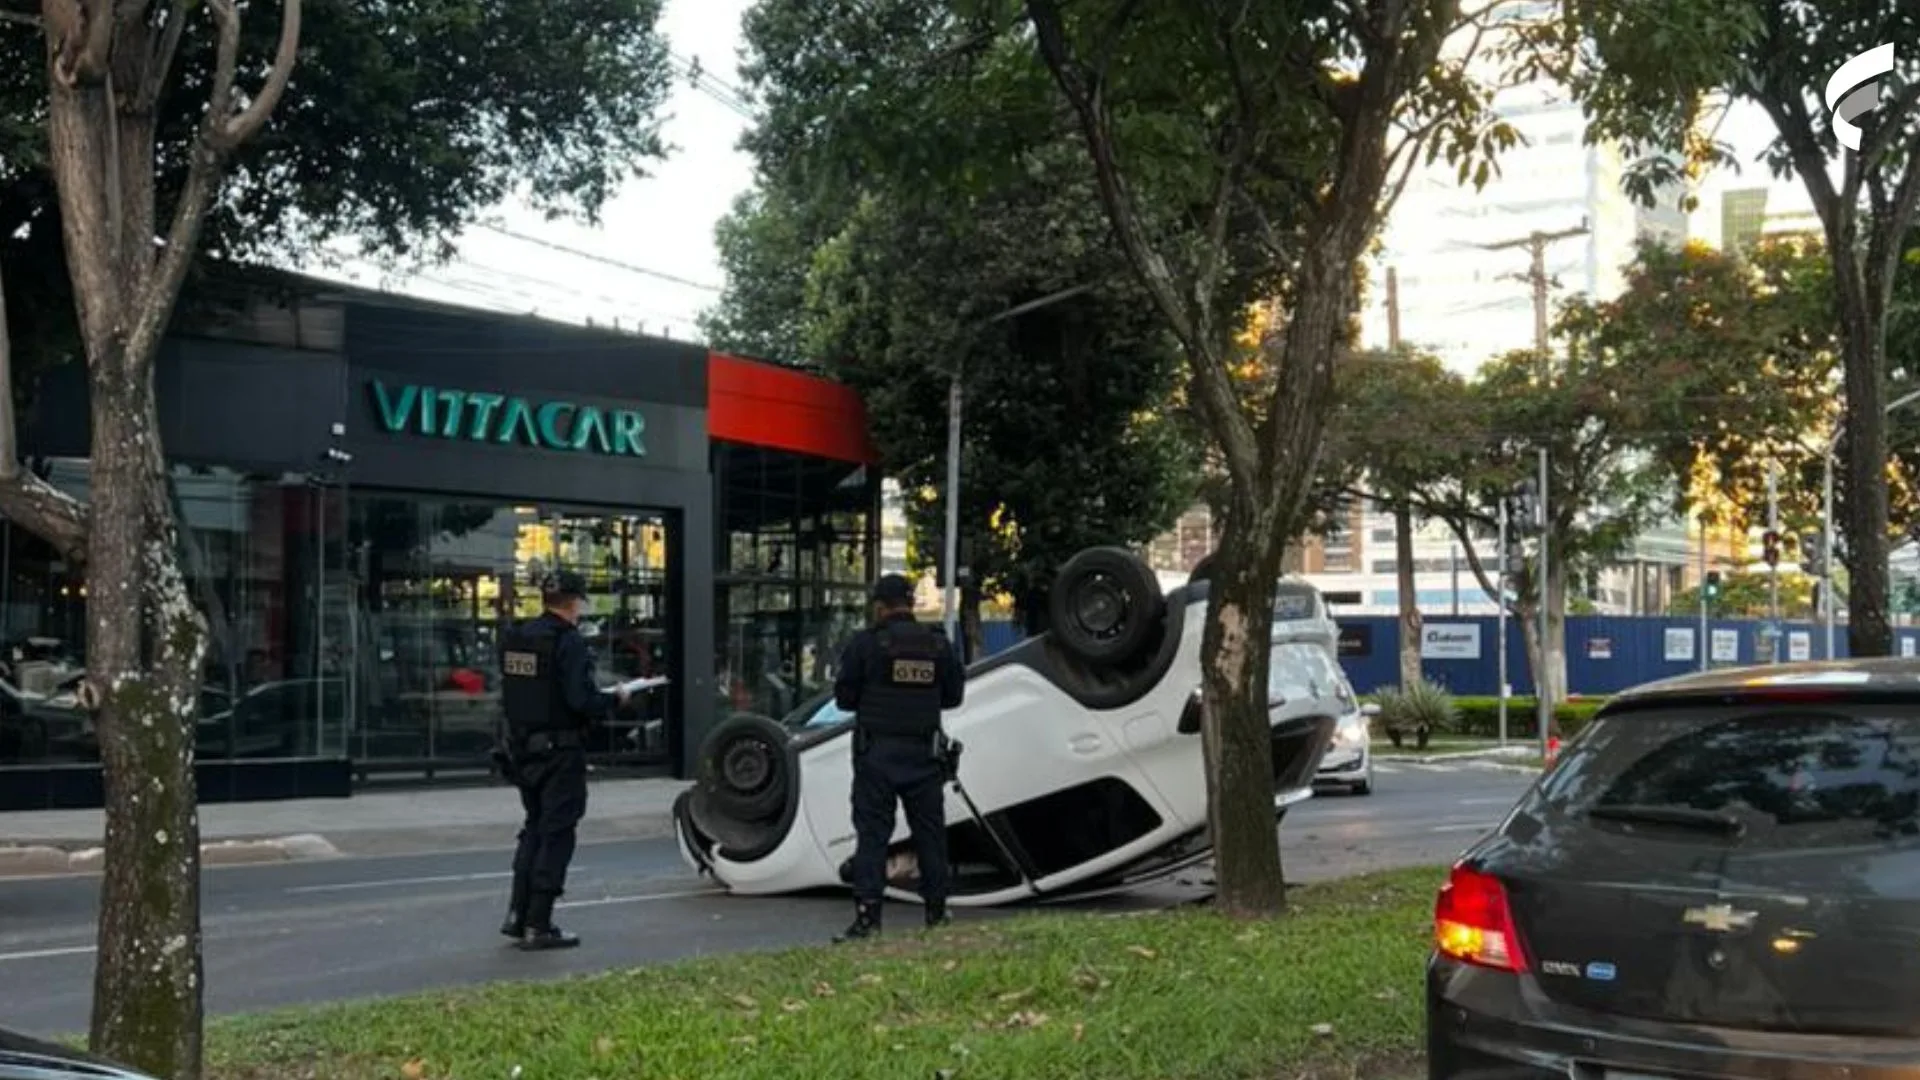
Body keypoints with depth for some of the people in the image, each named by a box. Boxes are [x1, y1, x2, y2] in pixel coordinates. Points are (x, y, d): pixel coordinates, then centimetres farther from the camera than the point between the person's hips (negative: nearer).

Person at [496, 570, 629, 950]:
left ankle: (518, 913, 19)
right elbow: (582, 701, -24)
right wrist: (615, 698, -6)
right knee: (556, 834, 2)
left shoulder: (515, 637, 7)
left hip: (523, 748, 8)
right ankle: (538, 926, 5)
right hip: (560, 752, -8)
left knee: (535, 828, 21)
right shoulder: (568, 641, -17)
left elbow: (512, 693, 13)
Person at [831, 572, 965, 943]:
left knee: (872, 832, -1)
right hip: (925, 752, 3)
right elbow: (953, 695, 11)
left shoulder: (866, 643, -7)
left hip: (877, 750, -3)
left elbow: (844, 697, -4)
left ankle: (867, 915, -7)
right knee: (929, 831, 12)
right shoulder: (938, 644, 4)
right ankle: (936, 911, 17)